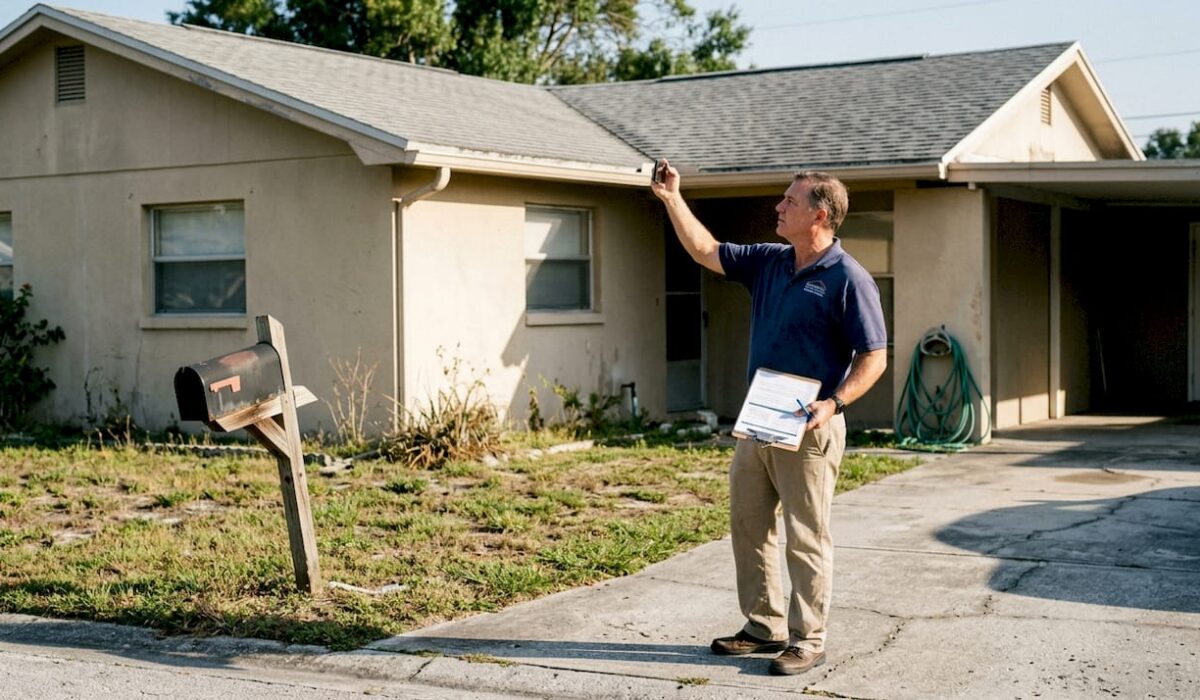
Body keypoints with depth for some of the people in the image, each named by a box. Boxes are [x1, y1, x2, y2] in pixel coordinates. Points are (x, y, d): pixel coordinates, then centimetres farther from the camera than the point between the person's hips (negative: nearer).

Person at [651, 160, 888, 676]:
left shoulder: (848, 279, -12)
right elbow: (706, 251, 17)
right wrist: (671, 198, 11)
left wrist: (834, 402, -26)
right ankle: (765, 627, 25)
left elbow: (874, 357, -13)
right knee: (748, 526, 13)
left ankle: (808, 641, 10)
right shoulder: (769, 262, 9)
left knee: (806, 537, 0)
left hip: (808, 428, -8)